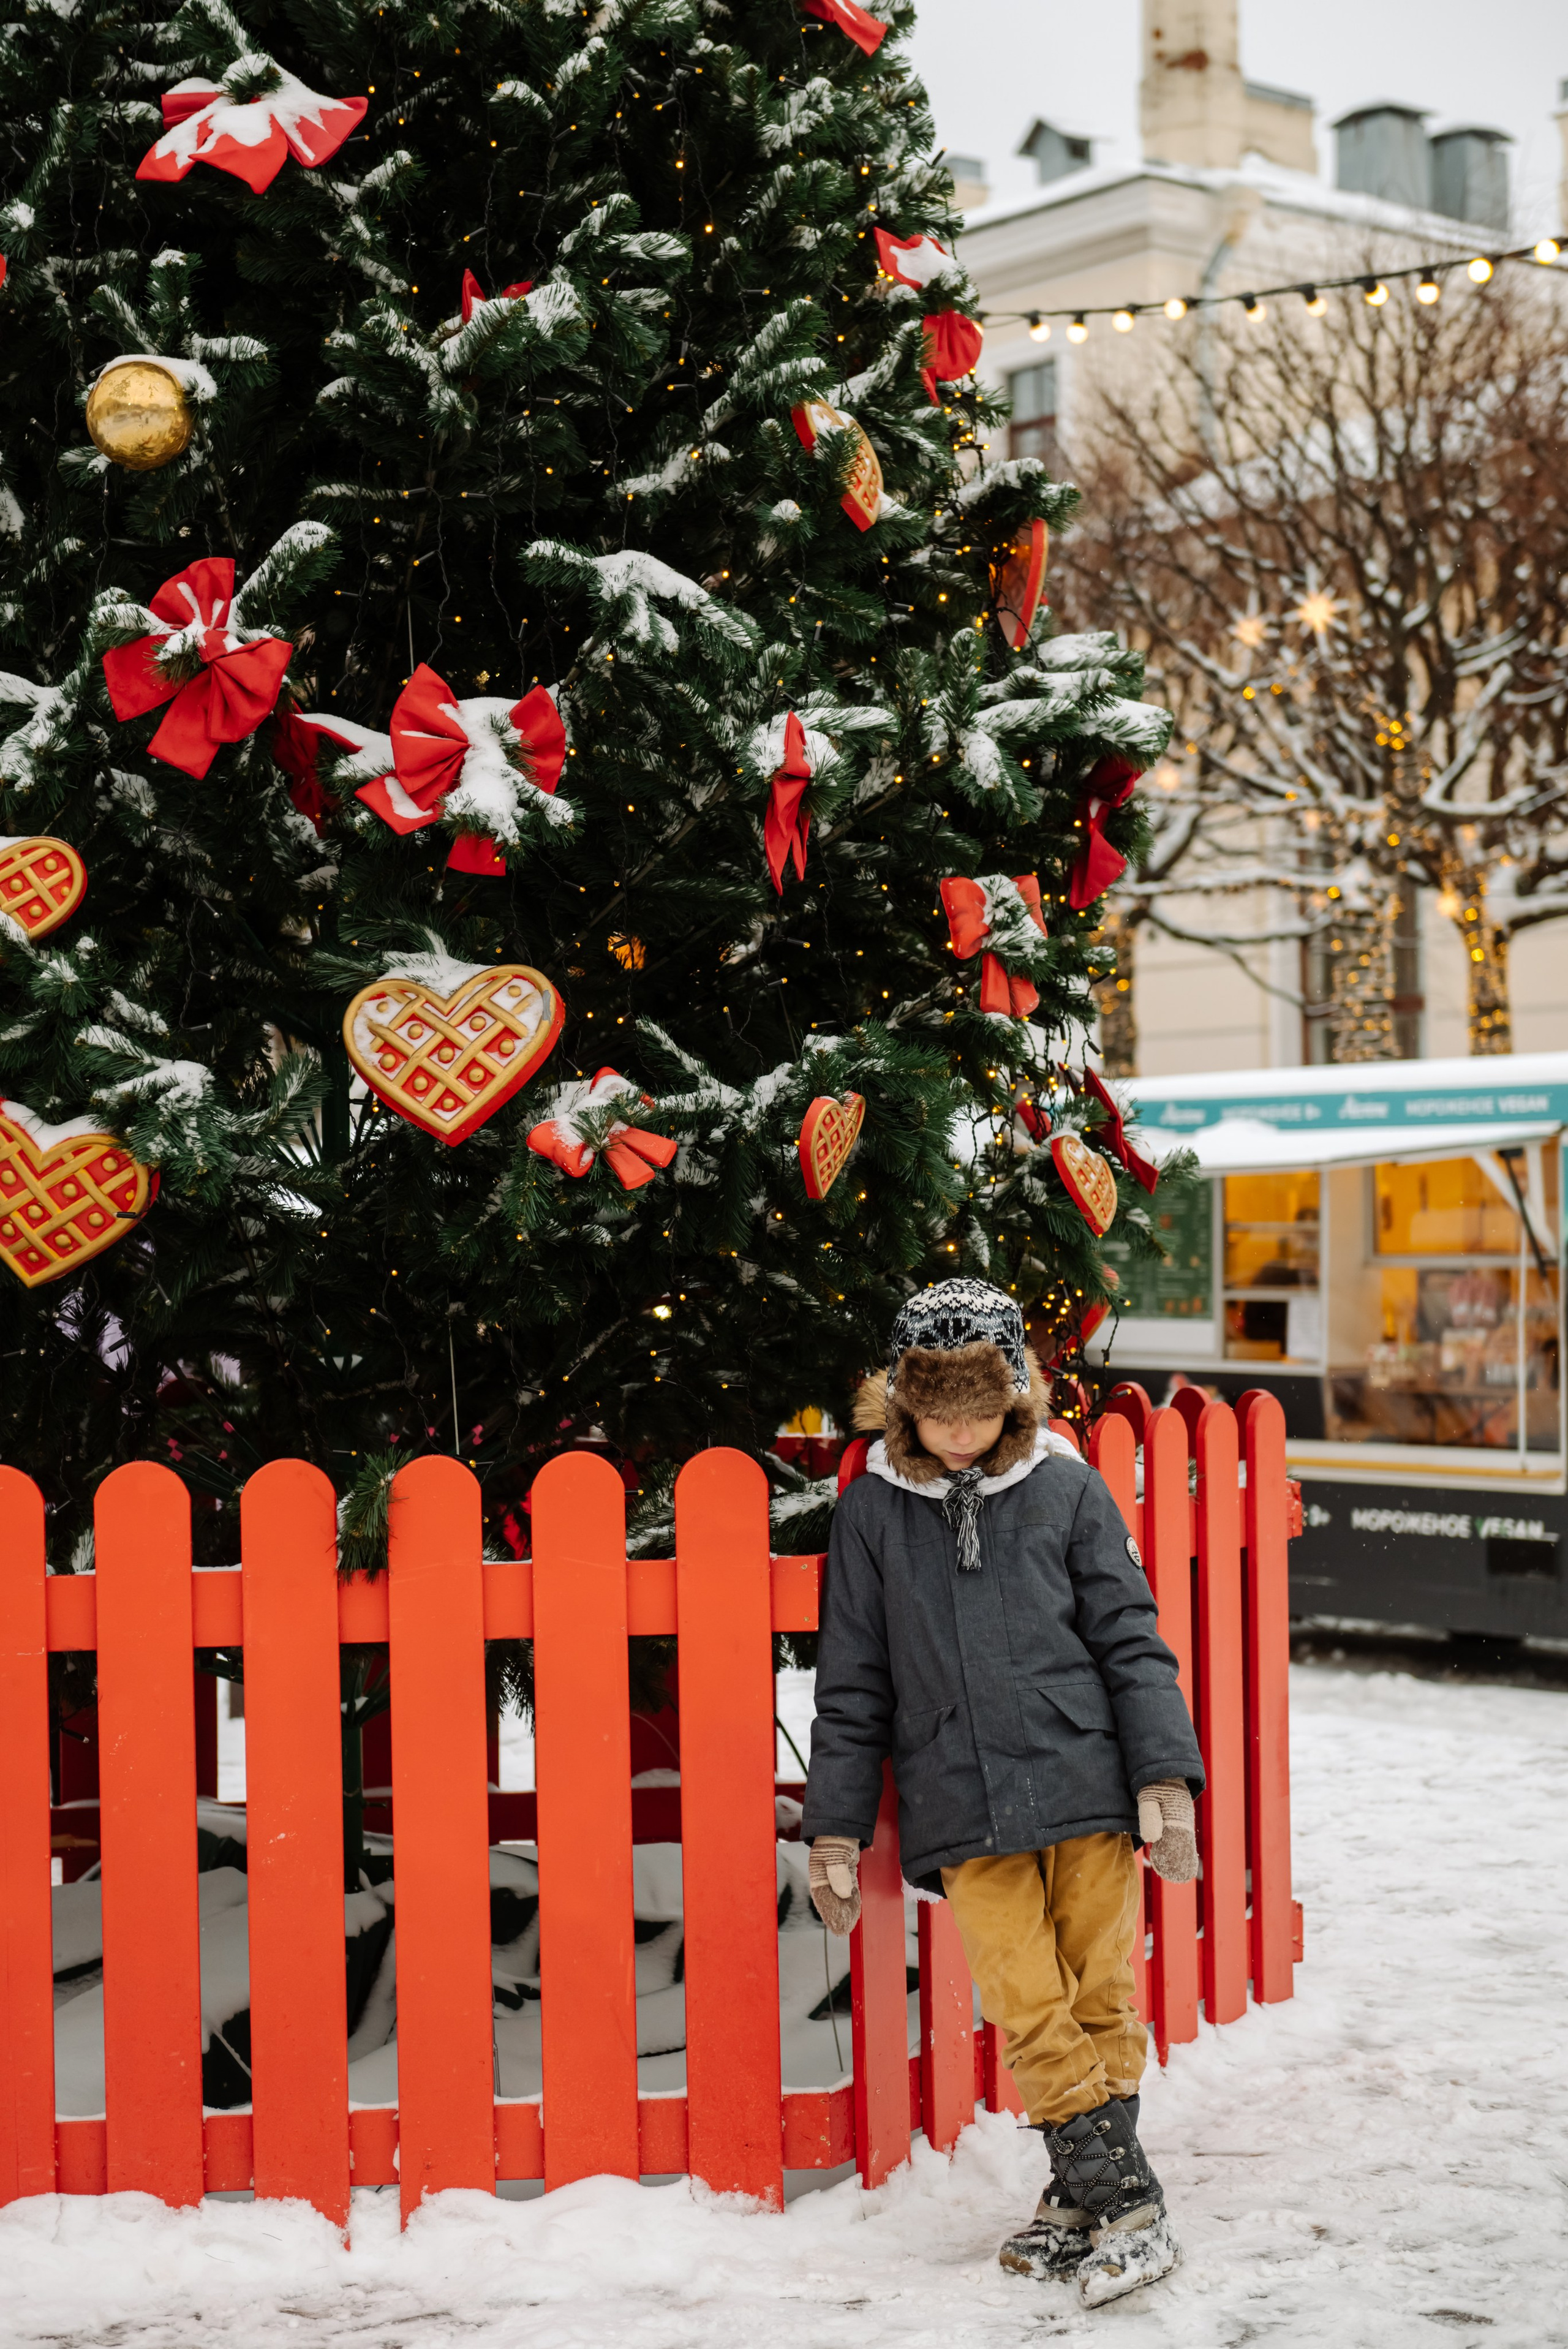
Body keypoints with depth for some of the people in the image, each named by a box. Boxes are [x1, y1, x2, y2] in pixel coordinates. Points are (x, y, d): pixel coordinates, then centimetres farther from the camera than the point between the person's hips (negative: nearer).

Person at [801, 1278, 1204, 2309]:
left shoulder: (1067, 1488, 2)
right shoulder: (875, 1508, 5)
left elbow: (1132, 1644, 5)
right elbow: (852, 1683, 10)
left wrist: (1165, 1780, -3)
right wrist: (837, 1828, 9)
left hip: (1086, 1789, 0)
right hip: (963, 1815, 1)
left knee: (1101, 1999, 4)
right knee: (1028, 2012, -5)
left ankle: (1094, 2199, 16)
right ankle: (1118, 2203, 5)